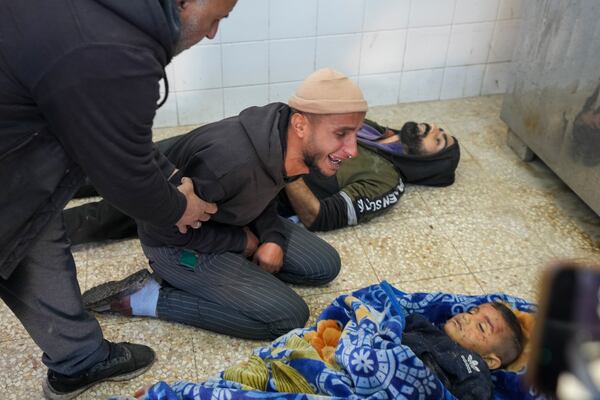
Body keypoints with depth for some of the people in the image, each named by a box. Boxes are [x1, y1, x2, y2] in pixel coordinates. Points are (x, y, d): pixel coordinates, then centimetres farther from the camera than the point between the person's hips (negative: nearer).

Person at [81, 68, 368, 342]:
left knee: (325, 266, 4)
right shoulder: (234, 162, -39)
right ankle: (148, 298, -9)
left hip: (229, 221, 8)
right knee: (289, 317, -16)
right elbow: (164, 227, -27)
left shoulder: (287, 138, -14)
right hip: (178, 243, -7)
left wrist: (274, 239, -11)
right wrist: (241, 242, -16)